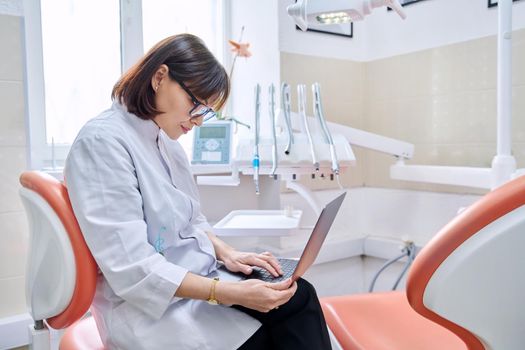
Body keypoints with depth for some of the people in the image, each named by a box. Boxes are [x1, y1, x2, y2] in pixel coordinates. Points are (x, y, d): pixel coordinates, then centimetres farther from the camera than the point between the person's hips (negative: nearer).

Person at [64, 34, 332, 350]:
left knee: (300, 297, -14)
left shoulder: (163, 138, 9)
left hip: (196, 282, 8)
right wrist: (230, 293, -27)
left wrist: (226, 252, -2)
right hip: (152, 308, -7)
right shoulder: (102, 141, -18)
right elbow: (132, 269, -23)